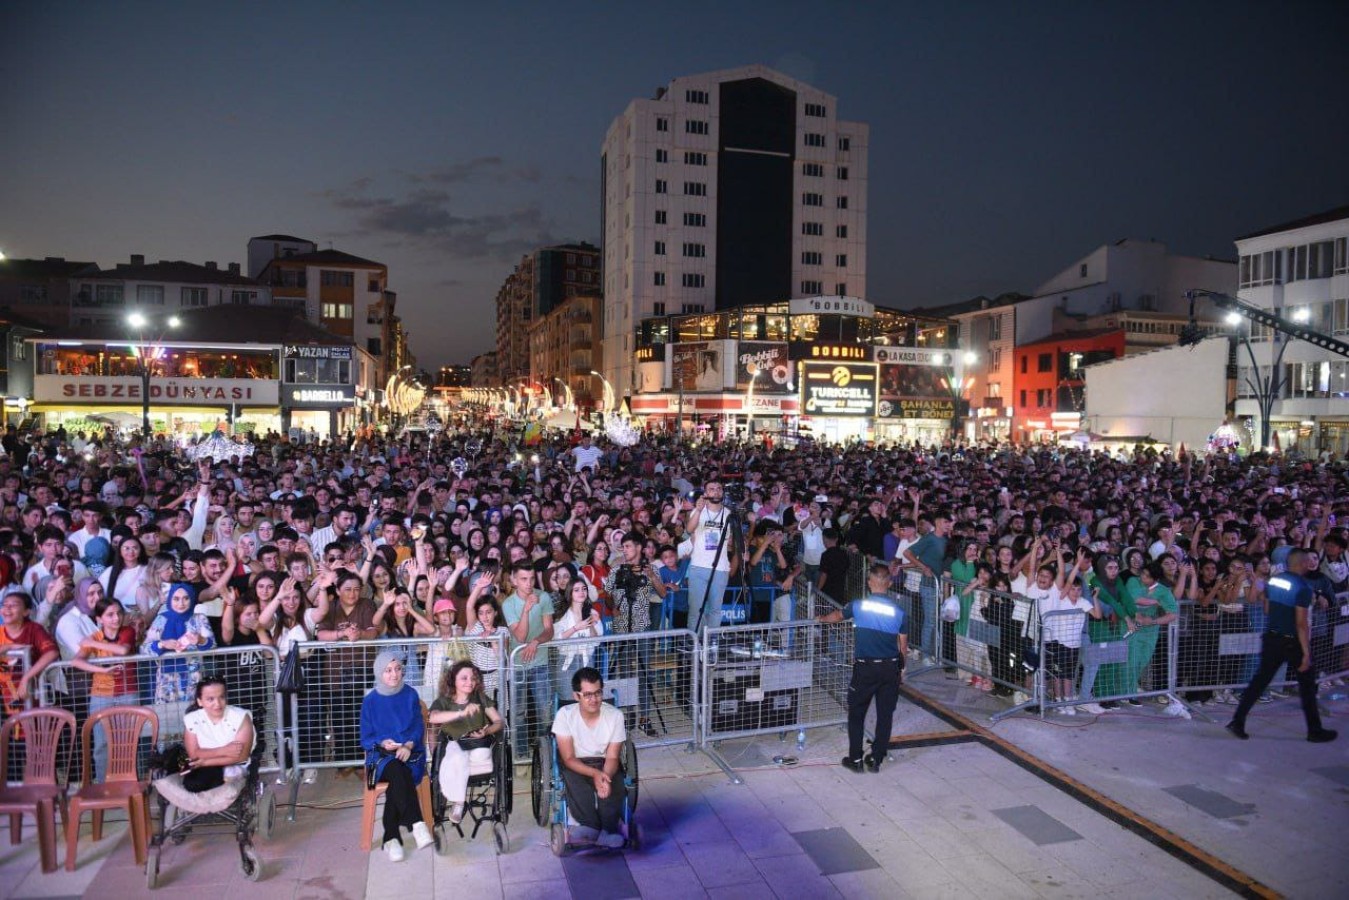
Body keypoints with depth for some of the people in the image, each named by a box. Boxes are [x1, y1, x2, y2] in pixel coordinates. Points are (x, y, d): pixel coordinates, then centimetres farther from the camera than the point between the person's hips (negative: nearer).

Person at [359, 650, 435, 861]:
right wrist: (382, 743, -17)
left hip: (409, 752, 1)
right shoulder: (370, 701, 5)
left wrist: (408, 745, -16)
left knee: (396, 783, -33)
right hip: (382, 755, -1)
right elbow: (366, 738, 5)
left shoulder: (410, 695, 7)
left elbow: (418, 727, 5)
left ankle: (391, 839, -29)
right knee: (397, 771, -36)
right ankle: (417, 825, -41)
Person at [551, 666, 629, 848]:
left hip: (604, 763, 1)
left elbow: (612, 757, -12)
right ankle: (591, 825, -30)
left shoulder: (615, 715, -14)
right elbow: (568, 758, -17)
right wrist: (595, 774, -33)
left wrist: (605, 777, -36)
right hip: (575, 765, 0)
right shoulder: (565, 714, -17)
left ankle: (608, 830, -30)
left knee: (616, 783, -30)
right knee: (572, 779, -33)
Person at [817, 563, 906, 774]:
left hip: (866, 667, -2)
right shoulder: (898, 611, -4)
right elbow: (903, 643, 3)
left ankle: (855, 759, 15)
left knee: (856, 712, 12)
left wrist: (822, 618, 35)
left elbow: (838, 615, 14)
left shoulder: (859, 606, -6)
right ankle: (876, 760, 18)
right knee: (885, 714, 11)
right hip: (891, 668, 2)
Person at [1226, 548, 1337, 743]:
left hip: (1272, 638, 6)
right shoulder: (1303, 587, -17)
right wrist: (1306, 653, -17)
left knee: (1260, 680, 8)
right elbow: (1301, 623, -19)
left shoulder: (1273, 580, 2)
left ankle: (1237, 721, 4)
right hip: (1293, 642, -5)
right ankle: (1315, 731, 22)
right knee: (1307, 685, 12)